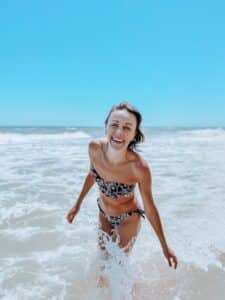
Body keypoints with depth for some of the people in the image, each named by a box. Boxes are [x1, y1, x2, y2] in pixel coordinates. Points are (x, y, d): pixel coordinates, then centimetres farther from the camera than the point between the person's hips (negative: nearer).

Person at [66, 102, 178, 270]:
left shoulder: (139, 167, -35)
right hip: (103, 214, 5)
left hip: (127, 220, -4)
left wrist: (164, 246, -9)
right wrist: (78, 204, 8)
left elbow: (149, 207, -19)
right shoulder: (94, 148, -25)